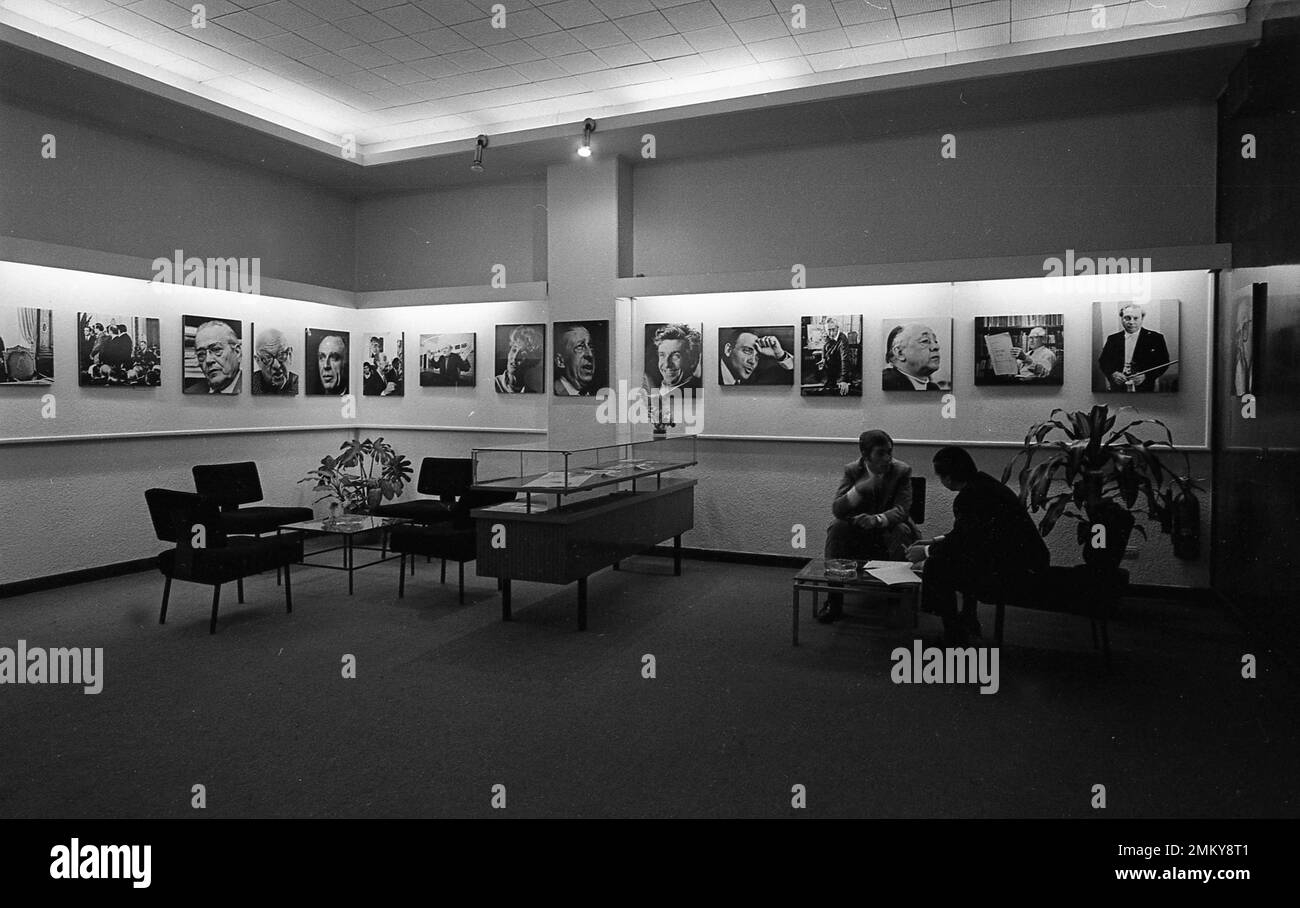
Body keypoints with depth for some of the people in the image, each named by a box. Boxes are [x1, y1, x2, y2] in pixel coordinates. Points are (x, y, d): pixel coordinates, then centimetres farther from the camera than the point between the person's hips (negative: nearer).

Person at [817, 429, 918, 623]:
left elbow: (902, 509, -17)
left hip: (889, 529, -1)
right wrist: (864, 485, -31)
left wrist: (876, 520, -38)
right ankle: (834, 599, -24)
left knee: (902, 531, -33)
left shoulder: (902, 471, -7)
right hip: (857, 531, 1)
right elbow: (837, 510, -15)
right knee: (836, 529, -28)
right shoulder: (852, 471, -5)